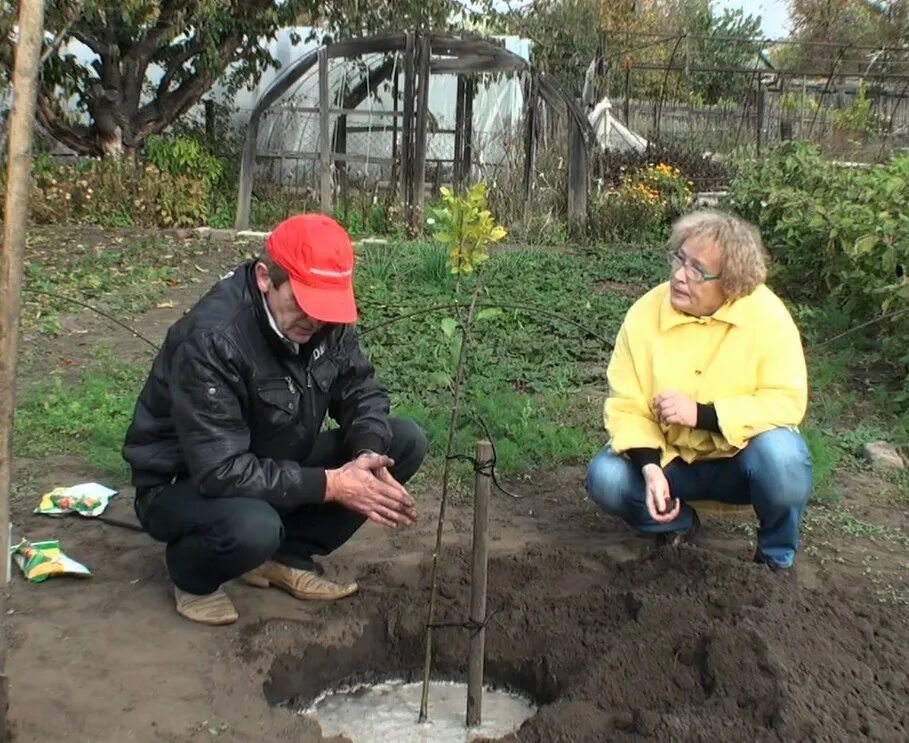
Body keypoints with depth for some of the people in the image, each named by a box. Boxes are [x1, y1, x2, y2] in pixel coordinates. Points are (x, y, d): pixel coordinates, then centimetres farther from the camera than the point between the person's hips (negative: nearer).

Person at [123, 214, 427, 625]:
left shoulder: (326, 319, -11)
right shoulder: (211, 340, -32)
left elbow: (362, 391, -1)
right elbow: (221, 471, -34)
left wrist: (366, 455, -23)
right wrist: (329, 484, -32)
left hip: (275, 466, 7)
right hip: (184, 483, -6)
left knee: (406, 441, -8)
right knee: (252, 527, -41)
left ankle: (288, 554, 2)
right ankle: (191, 573, -2)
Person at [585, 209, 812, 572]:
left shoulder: (766, 314, -19)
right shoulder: (644, 314, -15)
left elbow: (787, 402, -21)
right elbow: (626, 406, -12)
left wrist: (701, 414, -29)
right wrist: (650, 469, -29)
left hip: (743, 459, -2)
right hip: (671, 459, 2)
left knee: (781, 456, -34)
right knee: (606, 477, -23)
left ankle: (777, 558, -3)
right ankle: (678, 524, 9)